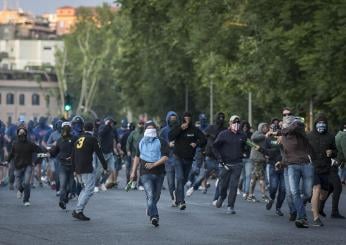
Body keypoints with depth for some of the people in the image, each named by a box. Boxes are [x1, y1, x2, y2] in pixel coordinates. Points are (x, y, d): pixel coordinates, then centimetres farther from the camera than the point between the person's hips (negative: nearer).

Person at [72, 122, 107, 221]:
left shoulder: (78, 139, 16)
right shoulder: (92, 139, -4)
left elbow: (73, 156, 20)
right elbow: (99, 153, -6)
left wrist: (75, 169, 26)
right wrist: (105, 167, -1)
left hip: (78, 169, 8)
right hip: (87, 169, -8)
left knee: (85, 189, 19)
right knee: (89, 190, -6)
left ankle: (78, 210, 12)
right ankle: (78, 211, -14)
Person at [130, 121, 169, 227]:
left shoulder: (161, 142, 1)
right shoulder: (141, 143, 13)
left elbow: (165, 157, -10)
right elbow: (137, 157, 23)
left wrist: (153, 164, -20)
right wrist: (133, 171, 20)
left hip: (159, 172, 0)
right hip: (145, 173, 0)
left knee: (156, 196, 13)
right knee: (150, 195, -17)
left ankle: (150, 210, 39)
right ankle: (154, 216, -27)